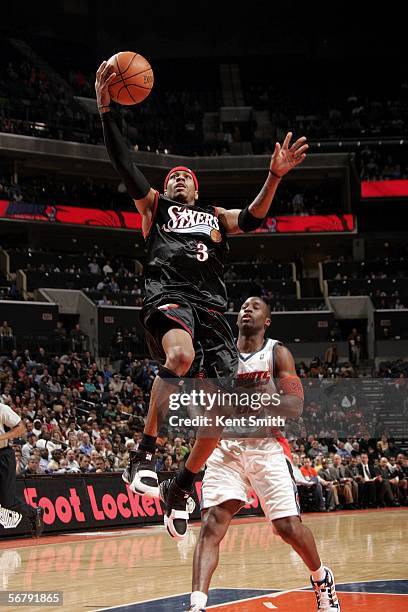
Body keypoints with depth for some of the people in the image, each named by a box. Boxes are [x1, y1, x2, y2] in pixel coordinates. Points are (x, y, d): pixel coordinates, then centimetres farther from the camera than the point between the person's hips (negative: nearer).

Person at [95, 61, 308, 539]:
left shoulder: (216, 216, 32)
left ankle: (179, 488, 11)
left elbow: (252, 219, 11)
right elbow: (123, 164, 10)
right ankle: (144, 454, -30)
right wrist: (105, 109, -2)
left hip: (210, 307, 4)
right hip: (167, 296, -4)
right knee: (180, 355, -39)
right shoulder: (154, 206, 24)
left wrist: (274, 177, -5)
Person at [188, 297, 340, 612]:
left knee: (288, 526, -4)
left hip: (265, 447, -1)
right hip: (226, 447, 1)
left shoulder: (278, 353, 0)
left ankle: (322, 578, 26)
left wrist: (272, 396, -27)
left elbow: (296, 409, -8)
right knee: (212, 523, -17)